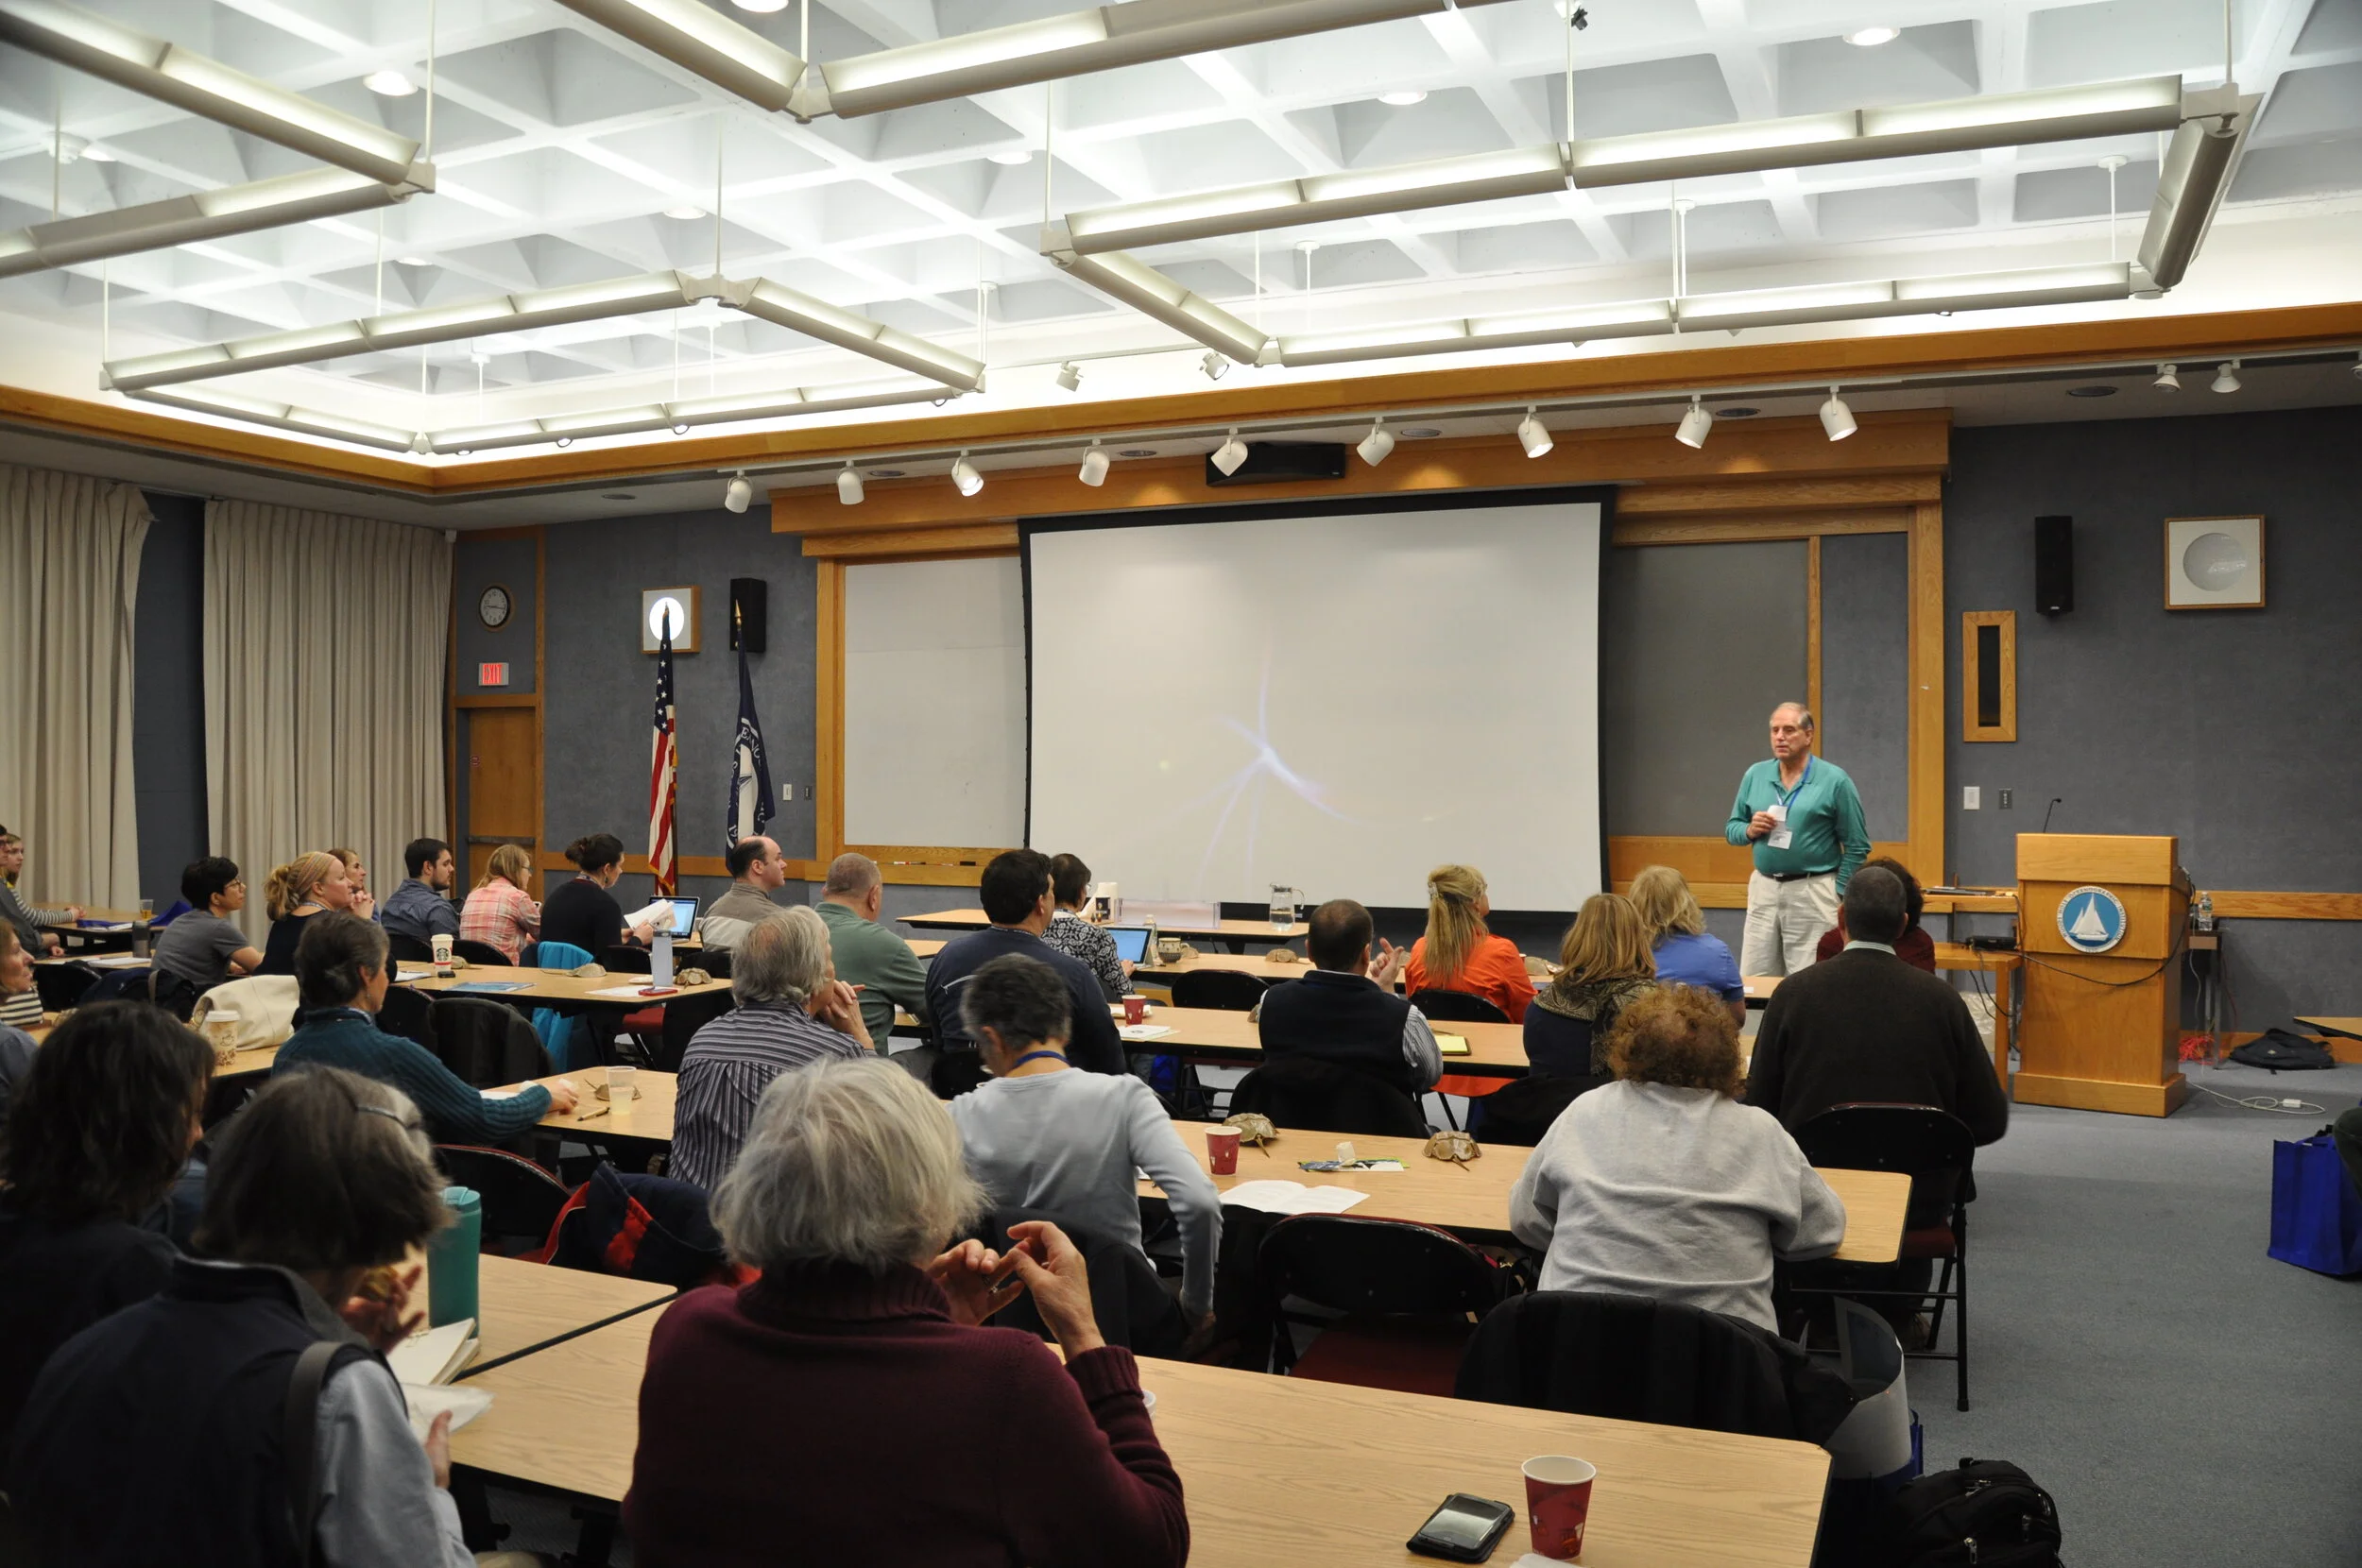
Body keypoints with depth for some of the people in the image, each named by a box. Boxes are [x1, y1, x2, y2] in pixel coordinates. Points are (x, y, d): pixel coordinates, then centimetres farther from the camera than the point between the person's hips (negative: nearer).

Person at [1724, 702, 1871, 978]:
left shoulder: (1834, 780, -3)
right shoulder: (1755, 775, 8)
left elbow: (1856, 846, -2)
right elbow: (1731, 828, 15)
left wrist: (1839, 896, -7)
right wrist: (1750, 830, -7)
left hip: (1813, 893, -4)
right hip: (1763, 889, 4)